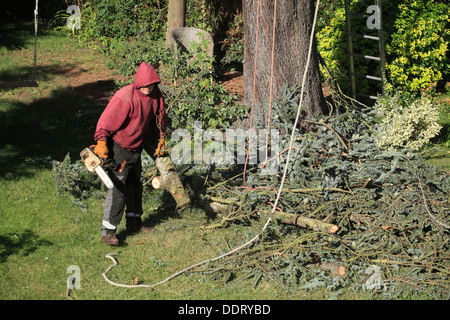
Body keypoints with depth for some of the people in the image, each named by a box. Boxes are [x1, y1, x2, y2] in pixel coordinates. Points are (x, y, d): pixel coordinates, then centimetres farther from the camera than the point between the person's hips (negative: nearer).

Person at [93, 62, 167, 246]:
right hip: (119, 149, -8)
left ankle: (134, 224, 33)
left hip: (136, 149, 8)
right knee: (119, 189, -11)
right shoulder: (125, 97, -27)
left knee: (135, 186, 18)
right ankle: (107, 232, -8)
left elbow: (159, 117, 15)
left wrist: (160, 141, 20)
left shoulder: (156, 95, -3)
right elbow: (106, 120, -26)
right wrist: (101, 143, -29)